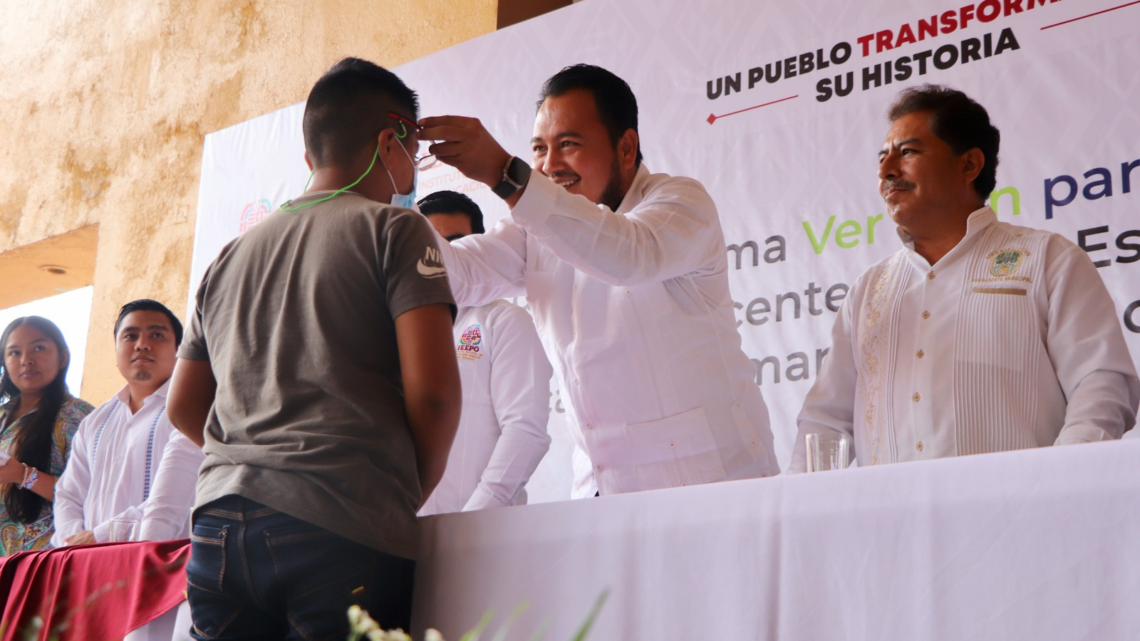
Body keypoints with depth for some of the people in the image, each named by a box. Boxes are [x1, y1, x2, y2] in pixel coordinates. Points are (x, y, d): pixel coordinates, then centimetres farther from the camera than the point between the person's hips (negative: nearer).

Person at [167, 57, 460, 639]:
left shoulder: (230, 256, 20)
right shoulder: (392, 228, 2)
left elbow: (183, 407, 22)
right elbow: (431, 389, -8)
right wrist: (411, 495, 7)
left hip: (219, 522, 6)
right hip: (343, 526, -6)